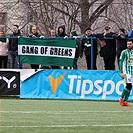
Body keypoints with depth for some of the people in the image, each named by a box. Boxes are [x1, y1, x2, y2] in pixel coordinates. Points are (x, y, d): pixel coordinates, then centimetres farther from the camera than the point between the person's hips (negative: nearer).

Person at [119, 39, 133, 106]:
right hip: (127, 72, -4)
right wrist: (121, 72, -11)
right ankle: (121, 98, 1)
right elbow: (121, 62, -3)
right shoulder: (124, 52, -1)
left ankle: (125, 101, 5)